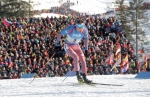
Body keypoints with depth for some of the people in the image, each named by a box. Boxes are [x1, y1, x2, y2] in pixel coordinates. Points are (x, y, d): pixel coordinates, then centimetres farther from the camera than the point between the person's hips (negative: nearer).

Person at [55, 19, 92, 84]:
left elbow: (86, 39, 6)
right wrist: (57, 44, -8)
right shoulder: (70, 29, -28)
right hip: (68, 46, -4)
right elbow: (60, 34, -14)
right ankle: (78, 75, -21)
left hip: (76, 46, 4)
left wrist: (86, 49, 7)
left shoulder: (84, 30, -16)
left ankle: (84, 78, -2)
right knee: (76, 57, -28)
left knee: (83, 60, -10)